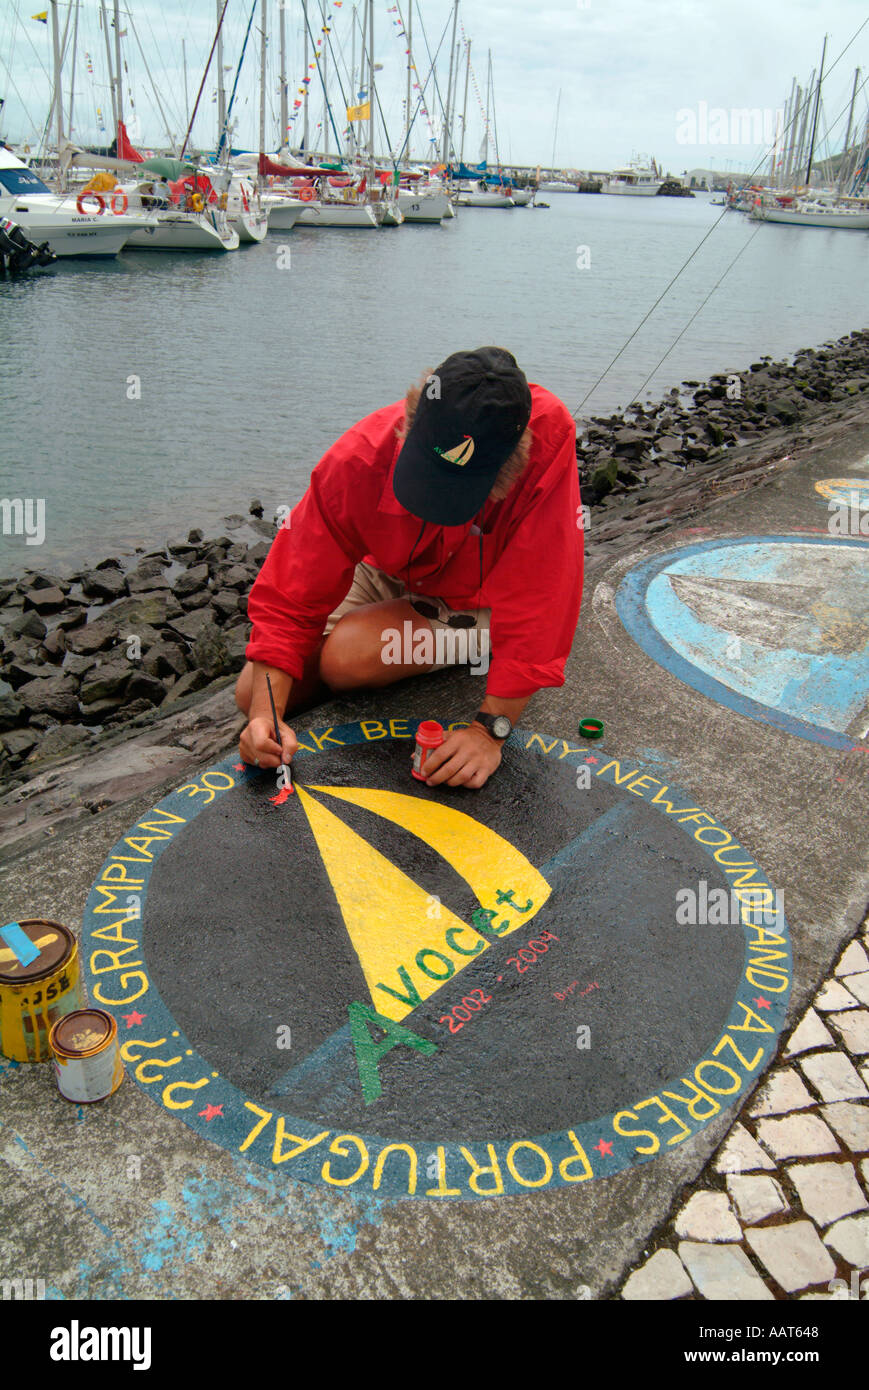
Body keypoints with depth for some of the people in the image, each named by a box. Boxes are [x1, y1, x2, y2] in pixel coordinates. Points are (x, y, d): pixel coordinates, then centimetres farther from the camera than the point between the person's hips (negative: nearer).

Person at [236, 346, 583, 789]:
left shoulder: (548, 436, -37)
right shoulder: (358, 460, -30)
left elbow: (539, 594, -33)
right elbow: (291, 595, -22)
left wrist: (491, 727, -35)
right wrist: (266, 715, -34)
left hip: (477, 601, -2)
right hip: (386, 577, 3)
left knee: (346, 657, -29)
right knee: (251, 692, -5)